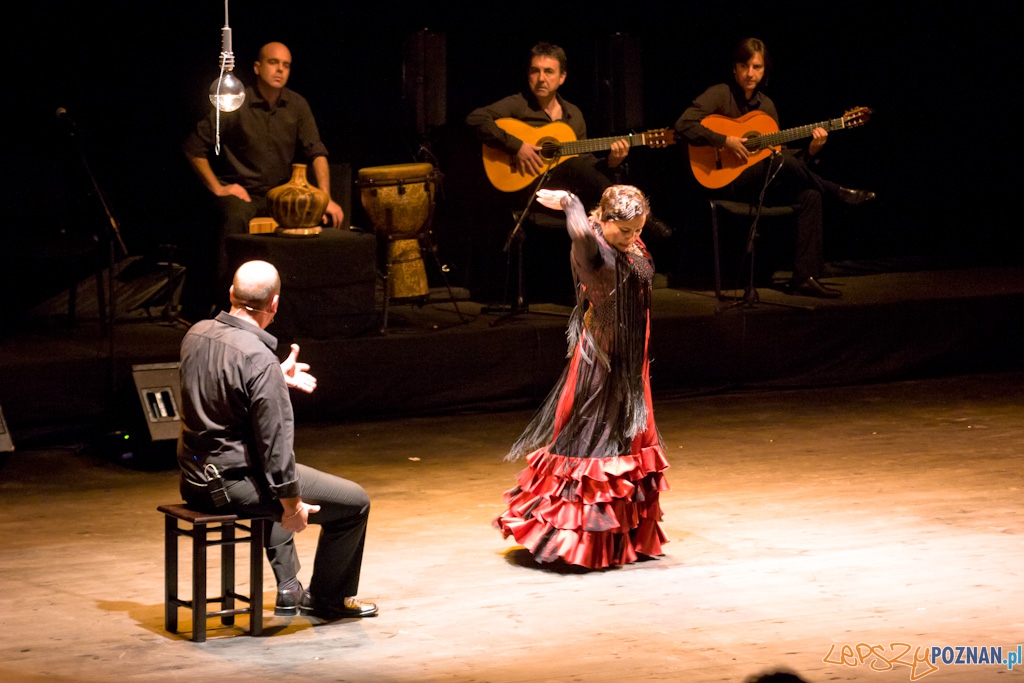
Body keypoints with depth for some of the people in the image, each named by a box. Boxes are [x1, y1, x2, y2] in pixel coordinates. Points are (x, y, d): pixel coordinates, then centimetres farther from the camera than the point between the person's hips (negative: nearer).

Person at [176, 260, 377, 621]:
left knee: (277, 488, 40)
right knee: (354, 502, 6)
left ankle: (289, 590, 40)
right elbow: (274, 440, -22)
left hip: (195, 480, 9)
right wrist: (292, 504, -12)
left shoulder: (196, 334, 0)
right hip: (235, 483, -9)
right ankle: (327, 598, 23)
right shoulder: (260, 360, -25)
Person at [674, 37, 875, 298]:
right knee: (779, 157, -32)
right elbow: (684, 125, -20)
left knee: (809, 195, -19)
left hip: (761, 186, 7)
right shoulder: (720, 95, -5)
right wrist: (725, 141, -25)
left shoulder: (766, 105, 14)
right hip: (725, 184, -7)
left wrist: (811, 150, -4)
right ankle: (837, 193, -9)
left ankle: (805, 277, -21)